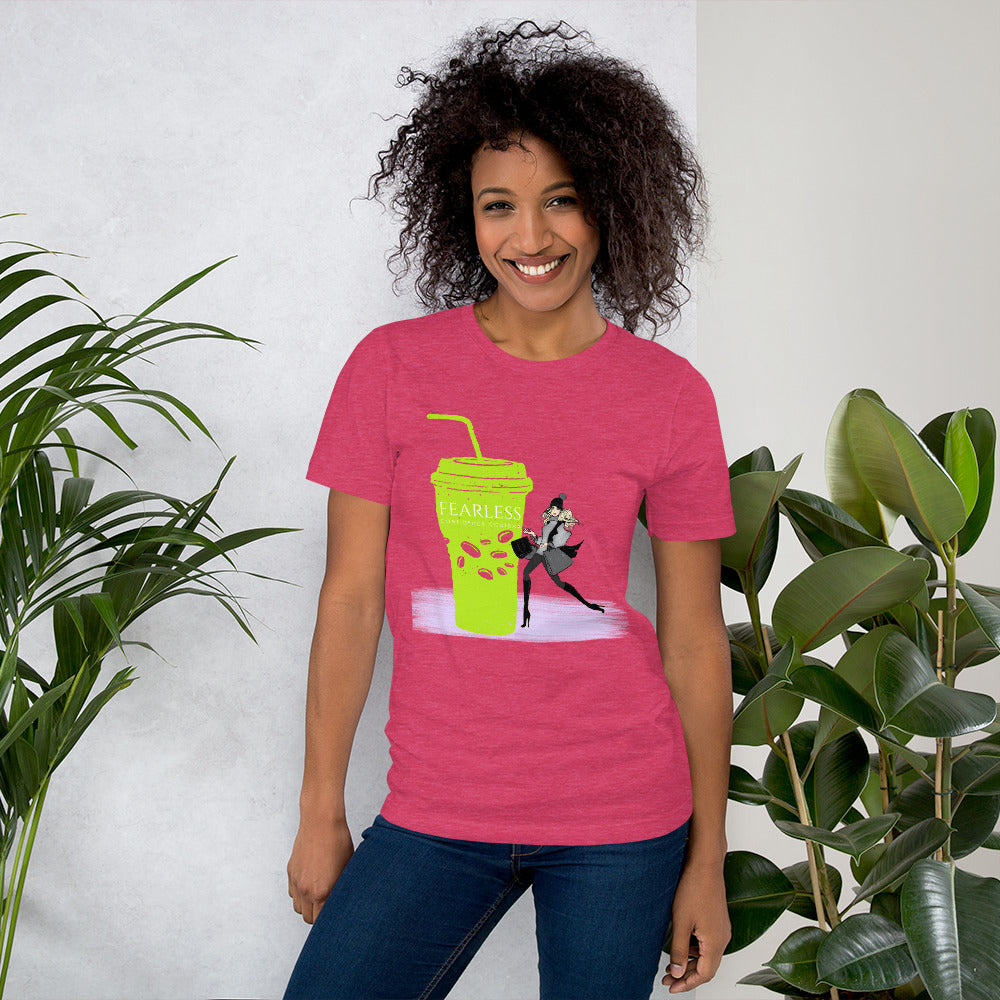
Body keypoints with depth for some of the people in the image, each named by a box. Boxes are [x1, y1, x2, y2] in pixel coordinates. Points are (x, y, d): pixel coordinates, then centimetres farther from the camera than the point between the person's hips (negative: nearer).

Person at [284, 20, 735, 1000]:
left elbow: (693, 641, 1)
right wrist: (320, 813, 3)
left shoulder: (671, 396, -3)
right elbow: (350, 597, 0)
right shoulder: (392, 367, -3)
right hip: (436, 815, 0)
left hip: (624, 824, 0)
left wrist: (707, 861, 3)